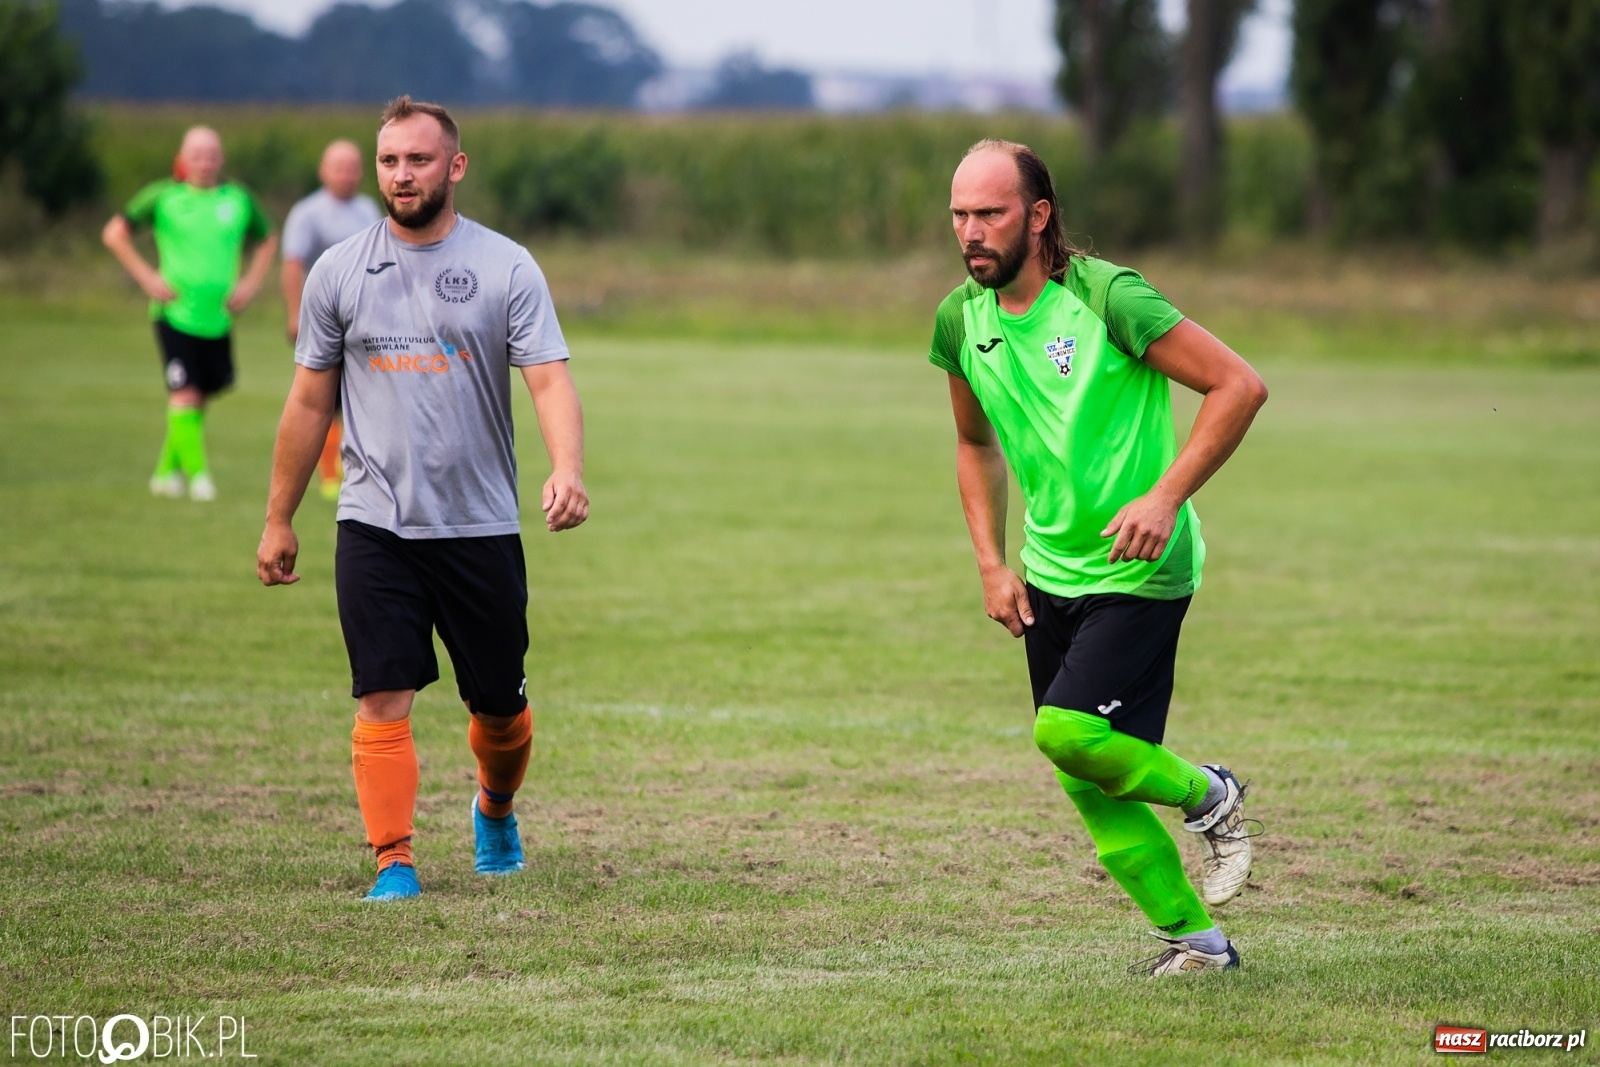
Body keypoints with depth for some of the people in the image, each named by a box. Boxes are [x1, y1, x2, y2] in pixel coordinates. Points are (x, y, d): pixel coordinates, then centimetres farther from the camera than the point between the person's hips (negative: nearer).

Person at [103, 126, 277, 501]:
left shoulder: (239, 200, 5)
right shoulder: (163, 197, -3)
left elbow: (267, 241, 22)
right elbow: (114, 233, 3)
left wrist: (251, 284, 9)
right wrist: (147, 278, -5)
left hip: (217, 316, 4)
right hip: (175, 313, -3)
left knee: (199, 398, 8)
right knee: (185, 395, -13)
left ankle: (168, 471, 22)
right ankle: (196, 474, -7)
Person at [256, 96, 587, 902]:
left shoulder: (507, 268, -1)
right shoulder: (338, 273, 4)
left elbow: (549, 380, -11)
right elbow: (309, 403, 10)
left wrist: (566, 470, -30)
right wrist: (278, 520, 11)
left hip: (482, 527, 0)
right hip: (375, 527, 0)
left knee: (500, 707, 10)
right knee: (383, 699, -10)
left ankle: (495, 809, 39)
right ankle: (393, 860, -5)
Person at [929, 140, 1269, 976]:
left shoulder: (1107, 298, -18)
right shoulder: (961, 319, 1)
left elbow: (1239, 385, -16)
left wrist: (1166, 495, -23)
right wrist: (992, 566, 8)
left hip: (1140, 570, -6)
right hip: (1049, 576, 7)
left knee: (1070, 732, -22)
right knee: (1088, 788, 5)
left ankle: (1206, 796, 6)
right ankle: (1195, 940, 19)